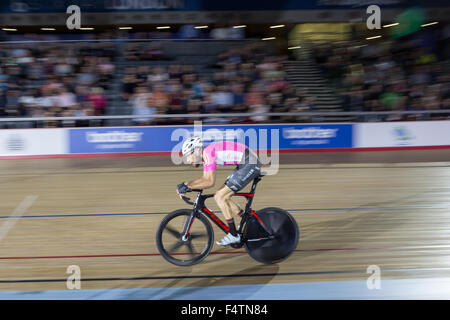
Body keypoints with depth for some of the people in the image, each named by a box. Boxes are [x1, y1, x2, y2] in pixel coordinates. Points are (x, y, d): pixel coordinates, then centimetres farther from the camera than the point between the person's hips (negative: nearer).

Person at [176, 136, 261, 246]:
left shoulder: (208, 152, -17)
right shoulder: (205, 155, 12)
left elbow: (210, 182, -22)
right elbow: (205, 178, 20)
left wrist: (188, 186, -16)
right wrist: (185, 184, 10)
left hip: (251, 164, -10)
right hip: (244, 165, 10)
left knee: (220, 197, -10)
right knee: (220, 196, 10)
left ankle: (234, 235, -2)